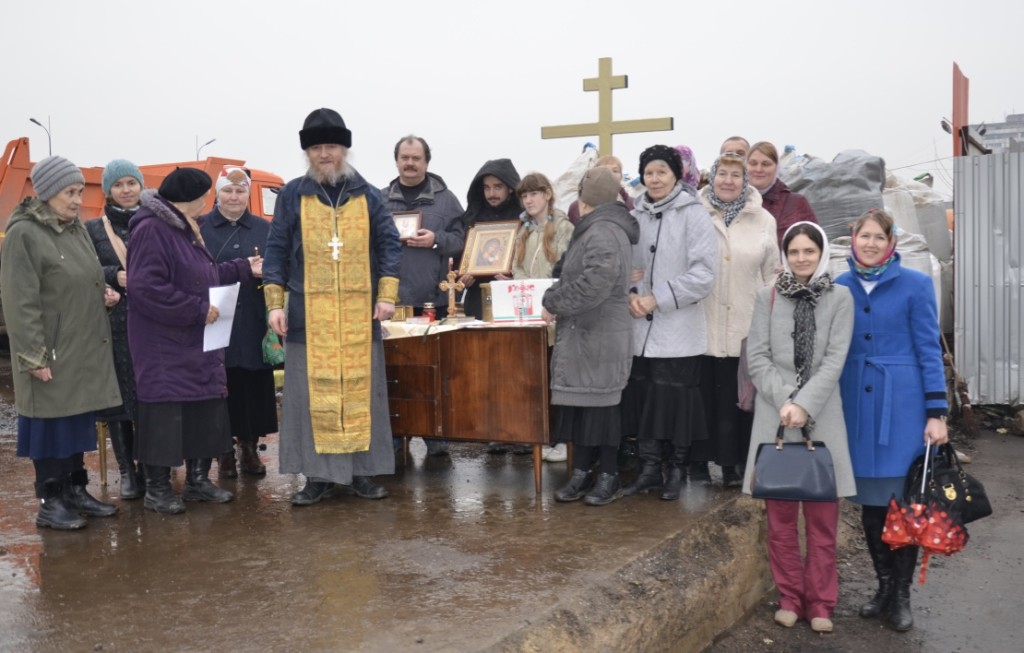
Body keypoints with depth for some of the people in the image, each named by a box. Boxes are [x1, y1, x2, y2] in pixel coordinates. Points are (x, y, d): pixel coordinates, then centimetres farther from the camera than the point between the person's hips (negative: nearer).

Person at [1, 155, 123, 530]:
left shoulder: (77, 229, 12)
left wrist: (104, 294, 3)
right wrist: (34, 356, -19)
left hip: (84, 349, 8)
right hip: (50, 353, -8)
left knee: (79, 421, 13)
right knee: (51, 424, 0)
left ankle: (76, 492, 24)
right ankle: (50, 503, 10)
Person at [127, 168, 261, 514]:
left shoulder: (185, 228, 15)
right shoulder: (151, 229, -17)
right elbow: (146, 287, -25)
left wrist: (243, 269, 23)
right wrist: (198, 310, -21)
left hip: (197, 341, 10)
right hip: (164, 343, -10)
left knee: (205, 409, 11)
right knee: (165, 412, -5)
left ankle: (198, 479, 22)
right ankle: (156, 489, 6)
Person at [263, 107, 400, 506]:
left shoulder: (366, 195, 8)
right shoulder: (293, 195, 5)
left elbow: (389, 245, 7)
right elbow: (277, 251, 5)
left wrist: (387, 296, -3)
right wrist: (275, 304, -3)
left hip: (360, 314, 1)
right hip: (308, 315, -1)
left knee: (361, 392, 5)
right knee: (312, 395, 2)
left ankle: (363, 472, 15)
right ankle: (317, 476, 10)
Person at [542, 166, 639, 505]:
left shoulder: (602, 234, -18)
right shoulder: (598, 229, 15)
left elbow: (595, 283, -29)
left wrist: (553, 302, -18)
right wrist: (555, 299, 4)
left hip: (599, 337, -9)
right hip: (582, 335, 9)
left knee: (600, 403, 0)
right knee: (581, 402, 11)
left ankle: (608, 476, 12)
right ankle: (582, 473, 19)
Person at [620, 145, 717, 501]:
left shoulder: (693, 215, -6)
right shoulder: (635, 216, 8)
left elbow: (703, 273, -12)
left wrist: (658, 298, -15)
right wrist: (629, 294, -6)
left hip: (679, 328, -4)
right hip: (640, 328, 4)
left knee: (677, 400, 3)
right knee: (643, 398, 8)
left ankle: (677, 469, 19)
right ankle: (649, 467, 22)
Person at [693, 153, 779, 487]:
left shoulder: (763, 221, 7)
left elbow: (772, 274, 10)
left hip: (745, 326, 1)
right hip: (703, 323, -1)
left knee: (737, 396, 5)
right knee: (703, 394, 6)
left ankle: (733, 462, 17)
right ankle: (699, 461, 18)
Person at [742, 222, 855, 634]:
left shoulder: (840, 298, 5)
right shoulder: (767, 298, 8)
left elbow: (835, 360, -3)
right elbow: (757, 357, 1)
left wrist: (804, 405, -13)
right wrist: (784, 400, -12)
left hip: (822, 418, -1)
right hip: (775, 416, 1)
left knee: (822, 518, 3)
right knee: (780, 515, 4)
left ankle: (820, 603, 12)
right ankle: (790, 597, 15)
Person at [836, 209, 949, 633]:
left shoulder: (915, 285, -4)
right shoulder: (840, 288, 5)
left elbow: (929, 351, -4)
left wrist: (936, 412, -9)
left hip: (902, 405, -3)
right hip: (857, 405, 3)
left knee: (903, 499, 2)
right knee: (870, 501, 10)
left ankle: (902, 595, 16)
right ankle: (883, 586, 25)